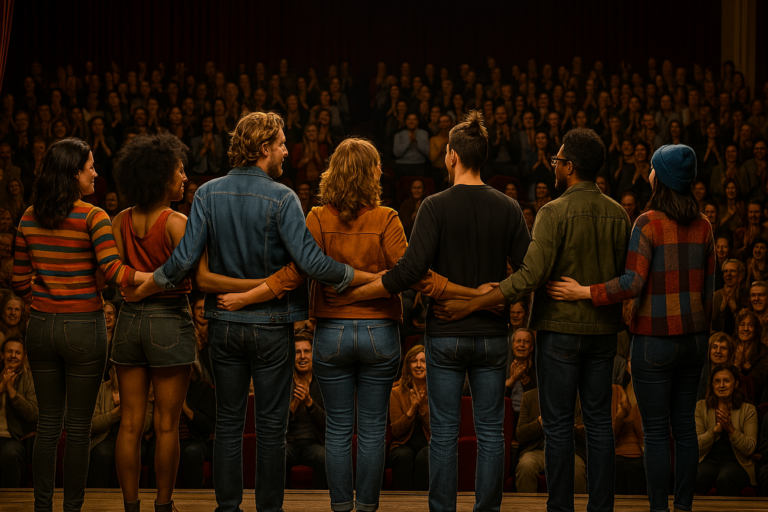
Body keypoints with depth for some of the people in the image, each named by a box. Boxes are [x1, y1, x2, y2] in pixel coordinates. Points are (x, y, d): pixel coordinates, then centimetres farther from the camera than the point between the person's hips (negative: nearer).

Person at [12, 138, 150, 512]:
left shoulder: (30, 217, 4)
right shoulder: (93, 217, -13)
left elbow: (20, 281, 8)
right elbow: (113, 271, -23)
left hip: (41, 326, 5)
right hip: (83, 327, -5)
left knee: (48, 423, 13)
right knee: (78, 426, 4)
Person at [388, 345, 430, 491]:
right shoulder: (397, 392, 4)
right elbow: (396, 431, -4)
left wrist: (423, 405, -17)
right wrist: (413, 408, -18)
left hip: (430, 446, -1)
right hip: (403, 445, 1)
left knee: (424, 457, -36)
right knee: (403, 456, -35)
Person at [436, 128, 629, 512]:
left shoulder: (555, 213, -13)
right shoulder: (618, 215, 5)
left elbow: (531, 275, -21)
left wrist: (470, 306, -20)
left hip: (561, 328, -5)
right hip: (603, 329, 5)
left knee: (558, 424, 1)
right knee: (599, 422, 9)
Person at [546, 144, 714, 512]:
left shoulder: (649, 223, -13)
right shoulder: (702, 226, 5)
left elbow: (633, 284, -21)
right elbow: (707, 288, 9)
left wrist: (582, 293, -16)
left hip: (654, 340, -6)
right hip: (693, 338, 6)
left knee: (655, 430, 0)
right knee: (684, 426, 11)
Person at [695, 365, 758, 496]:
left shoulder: (748, 410, 7)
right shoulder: (701, 407, 9)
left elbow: (750, 449, -1)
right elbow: (696, 445, 0)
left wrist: (730, 428, -14)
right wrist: (716, 429, -15)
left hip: (736, 462, -1)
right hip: (709, 460, 1)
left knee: (725, 479, -36)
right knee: (697, 478, -35)